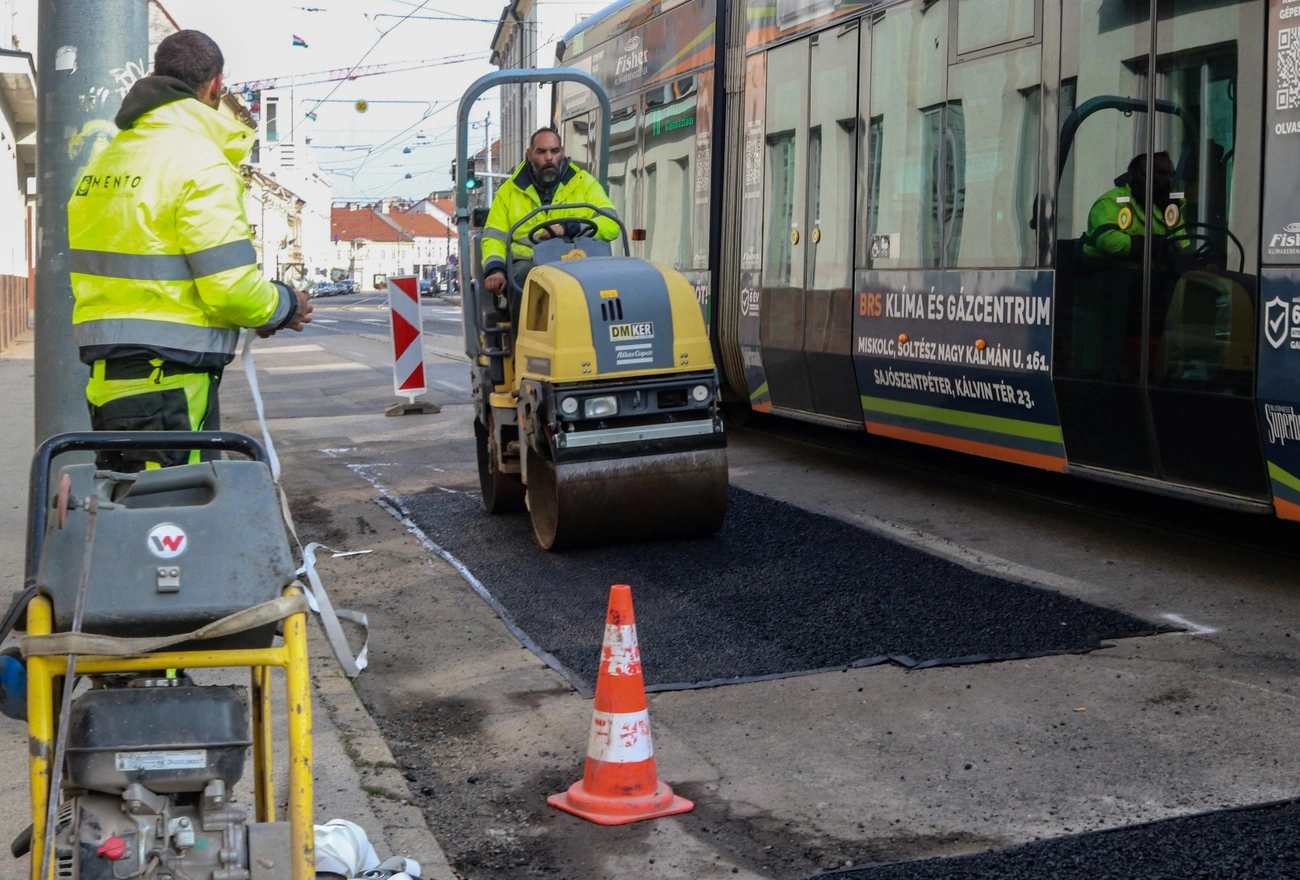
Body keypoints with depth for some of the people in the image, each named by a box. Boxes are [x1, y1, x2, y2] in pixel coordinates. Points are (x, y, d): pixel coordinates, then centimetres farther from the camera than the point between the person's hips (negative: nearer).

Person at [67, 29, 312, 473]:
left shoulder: (106, 160, 12)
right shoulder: (199, 164, -13)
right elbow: (232, 288, -19)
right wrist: (287, 306, 2)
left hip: (106, 374, 8)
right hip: (169, 382, -8)